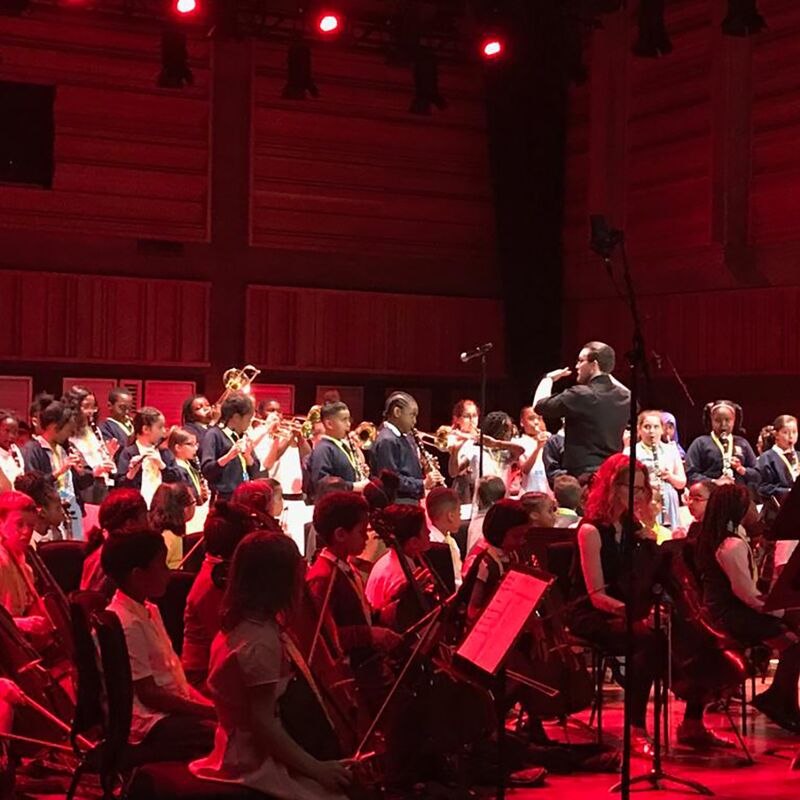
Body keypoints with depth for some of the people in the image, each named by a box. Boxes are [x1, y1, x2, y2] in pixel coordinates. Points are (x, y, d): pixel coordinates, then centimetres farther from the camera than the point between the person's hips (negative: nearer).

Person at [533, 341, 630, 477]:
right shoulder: (625, 398, 5)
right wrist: (608, 377, 30)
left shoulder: (580, 395, -15)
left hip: (582, 476, -7)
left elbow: (539, 405, -4)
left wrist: (549, 378, 13)